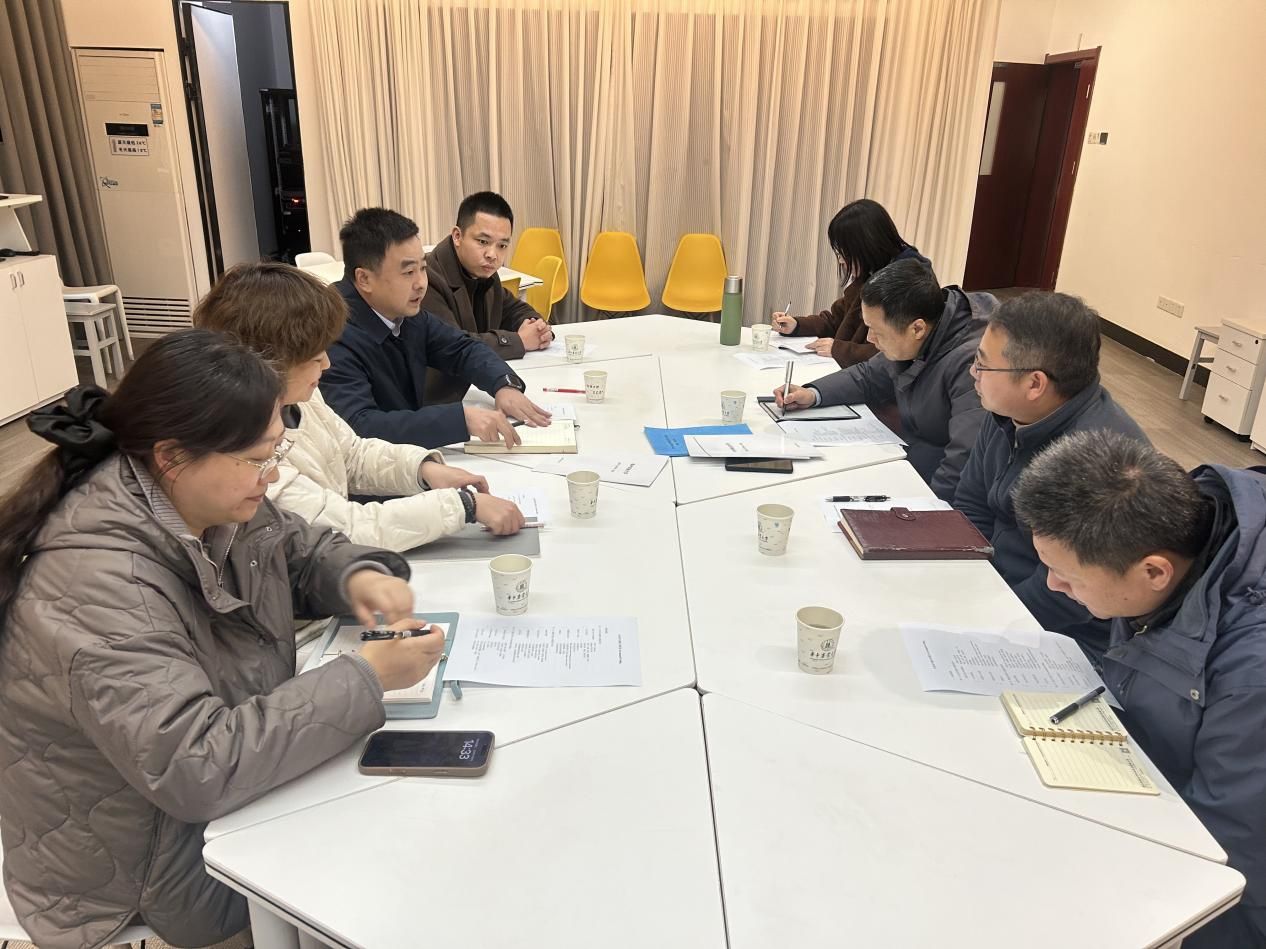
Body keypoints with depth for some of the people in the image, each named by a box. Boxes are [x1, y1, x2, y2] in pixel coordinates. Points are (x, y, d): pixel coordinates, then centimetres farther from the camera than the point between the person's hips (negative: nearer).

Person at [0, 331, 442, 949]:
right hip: (153, 875, -7)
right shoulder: (94, 580, -33)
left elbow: (303, 550, 10)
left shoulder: (209, 504, -8)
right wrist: (366, 679, -32)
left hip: (237, 788, 7)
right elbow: (195, 767, -37)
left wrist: (358, 576, -13)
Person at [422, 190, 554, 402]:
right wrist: (518, 341, -18)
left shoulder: (484, 273, 8)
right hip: (437, 403, -8)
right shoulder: (428, 279, -20)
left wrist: (539, 328, 0)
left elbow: (514, 309, 23)